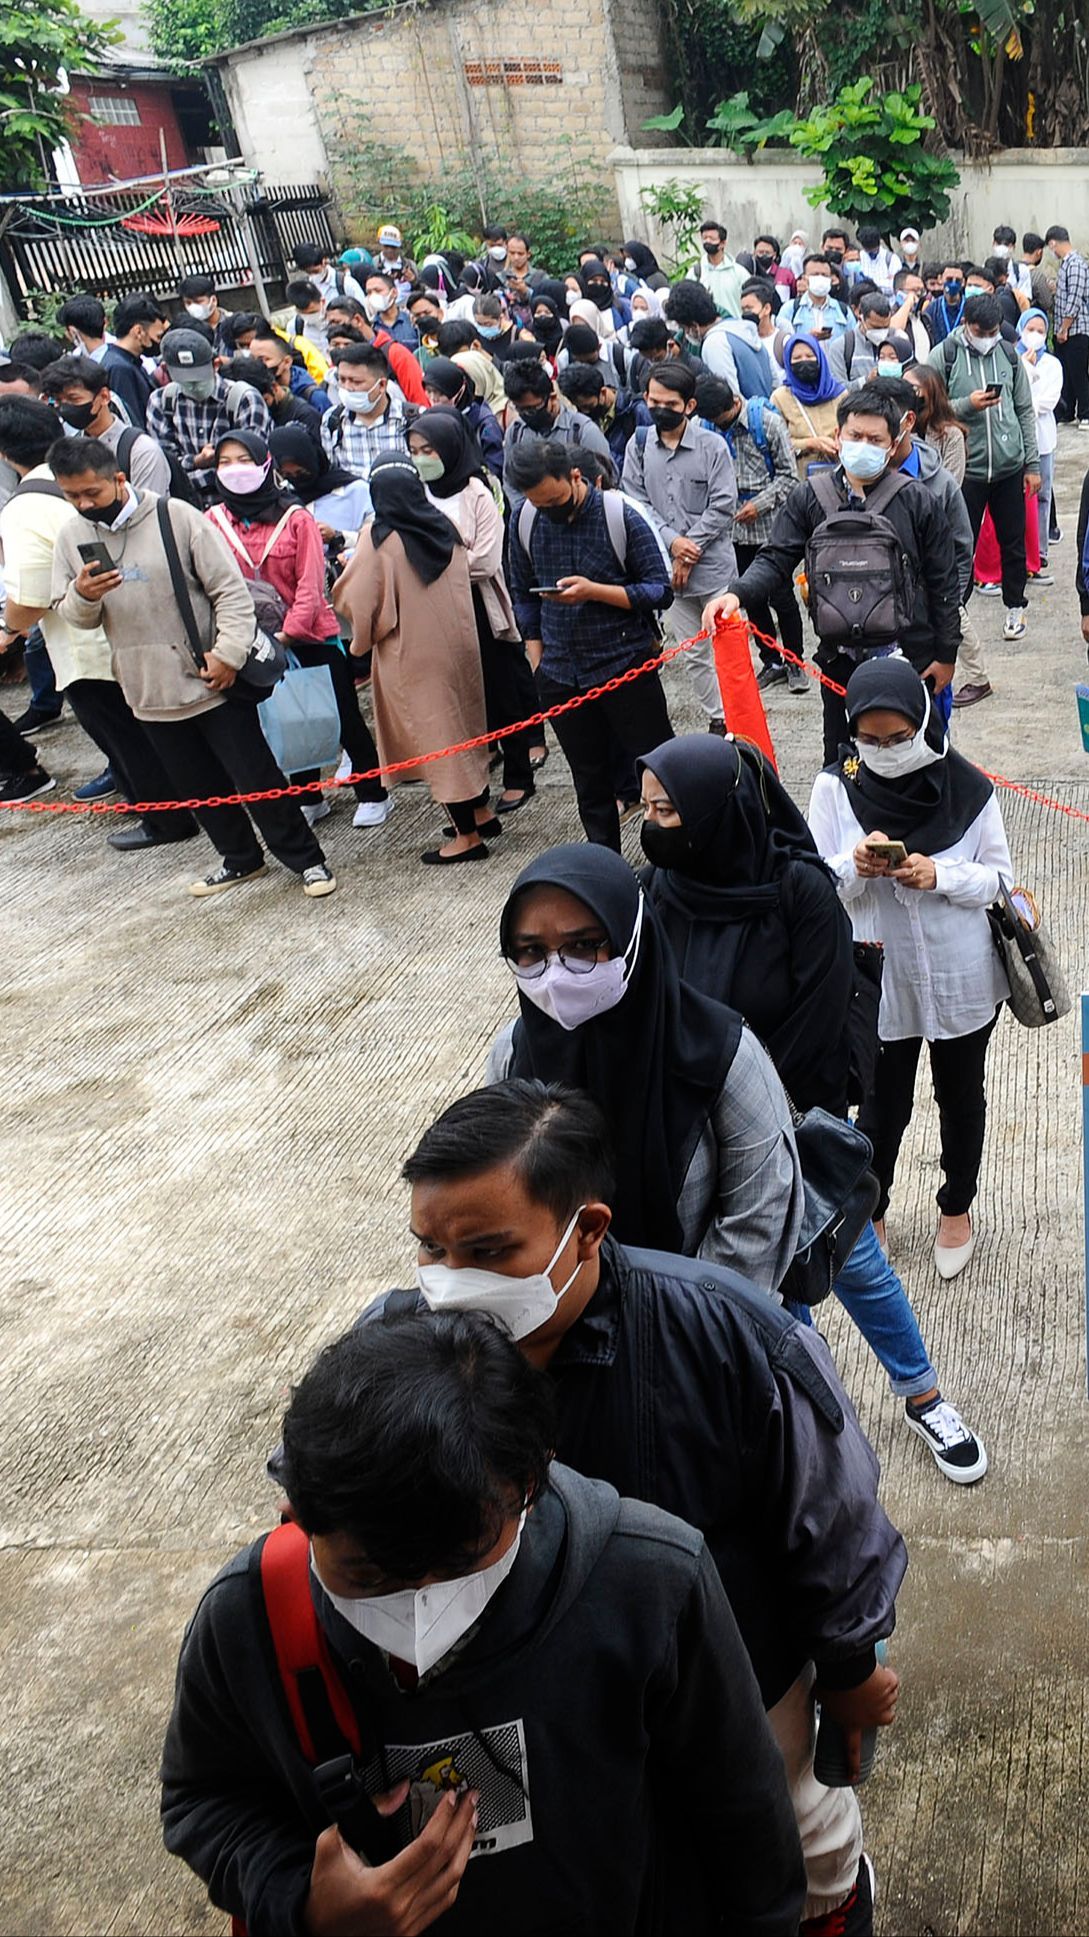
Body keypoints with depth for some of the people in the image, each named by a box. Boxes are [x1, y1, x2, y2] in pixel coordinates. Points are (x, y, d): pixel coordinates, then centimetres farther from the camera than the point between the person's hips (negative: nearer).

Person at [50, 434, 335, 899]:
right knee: (198, 787, 16)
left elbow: (231, 591, -11)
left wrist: (229, 653, -19)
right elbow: (75, 616, 9)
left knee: (257, 777, 2)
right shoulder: (71, 537, 3)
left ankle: (306, 859, 16)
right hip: (149, 692, 5)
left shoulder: (177, 517, -11)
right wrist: (82, 595, -13)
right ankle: (241, 859, 35)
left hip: (210, 682, -5)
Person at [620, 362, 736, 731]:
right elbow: (636, 502, -1)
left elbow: (722, 507, -9)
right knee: (694, 653, 11)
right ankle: (717, 719, 23)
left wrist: (690, 549, -14)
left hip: (714, 564, -3)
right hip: (666, 565, 3)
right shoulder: (639, 445, 2)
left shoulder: (712, 446, -6)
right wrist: (672, 541, -13)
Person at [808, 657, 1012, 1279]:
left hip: (963, 978, 1)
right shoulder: (836, 788, -12)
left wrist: (939, 876, -25)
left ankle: (958, 1209, 45)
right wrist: (856, 868, -30)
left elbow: (1000, 878, -6)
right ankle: (869, 1210, 40)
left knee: (961, 1099, 20)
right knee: (883, 1106, 14)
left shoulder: (967, 787, -13)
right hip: (880, 979, 0)